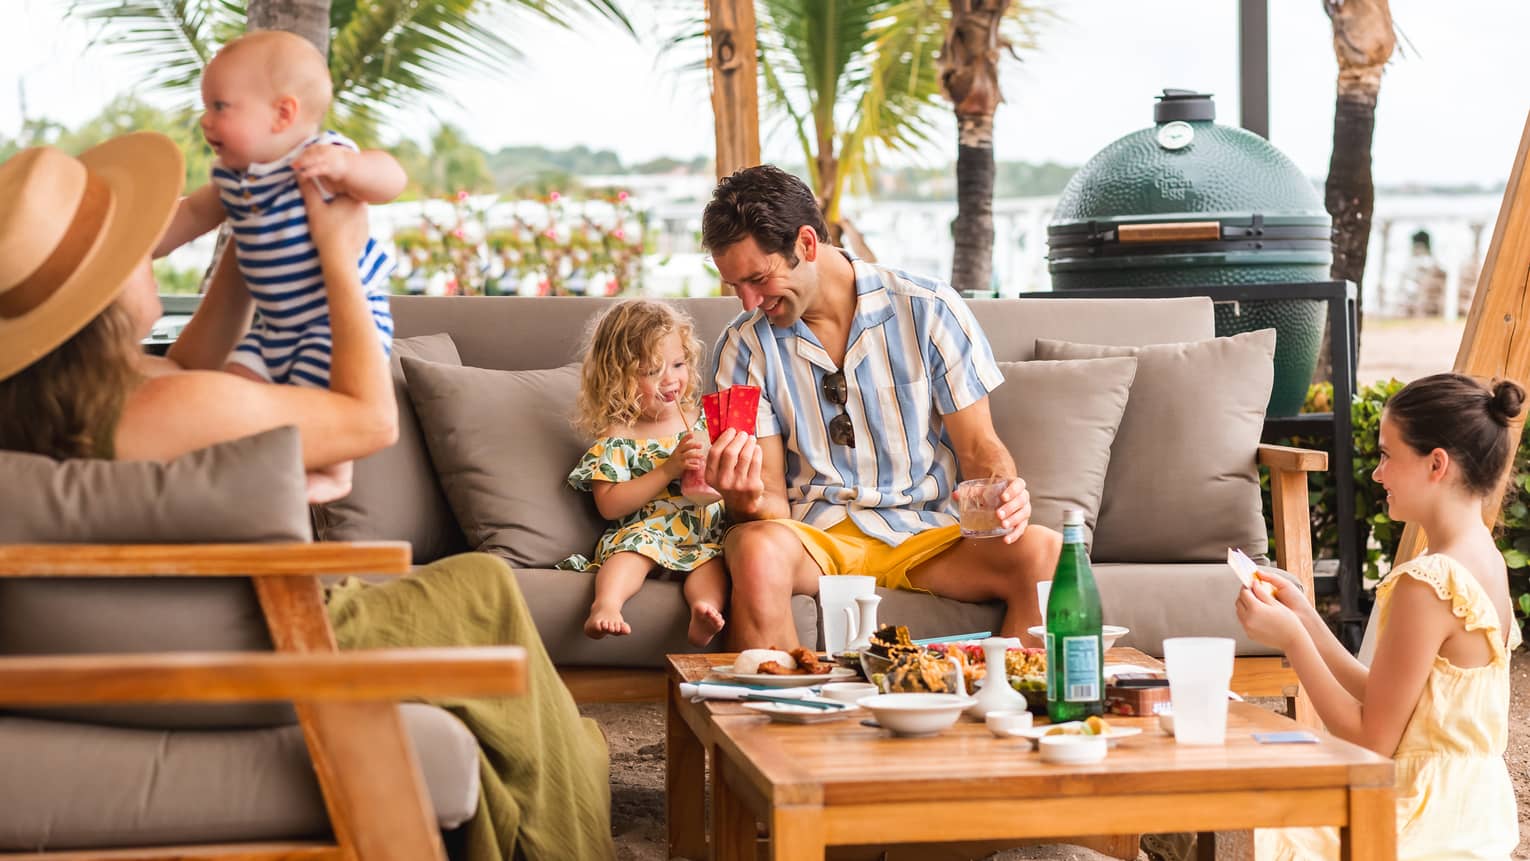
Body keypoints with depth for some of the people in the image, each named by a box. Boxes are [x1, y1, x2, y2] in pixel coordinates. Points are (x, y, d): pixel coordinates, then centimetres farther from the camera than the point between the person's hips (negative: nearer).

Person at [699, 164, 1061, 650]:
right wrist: (748, 499, -24)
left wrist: (1002, 495, -19)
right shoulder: (745, 347, 3)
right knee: (757, 549, -36)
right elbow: (772, 499, 1)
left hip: (928, 537, 0)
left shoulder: (930, 311, 0)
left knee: (1043, 552, -29)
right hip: (814, 535, 0)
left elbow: (979, 447, 4)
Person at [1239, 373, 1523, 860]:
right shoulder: (1484, 560, 6)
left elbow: (1372, 741, -16)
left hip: (1429, 820, -9)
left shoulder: (1425, 585, -22)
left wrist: (1292, 639, -13)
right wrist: (1307, 623, 7)